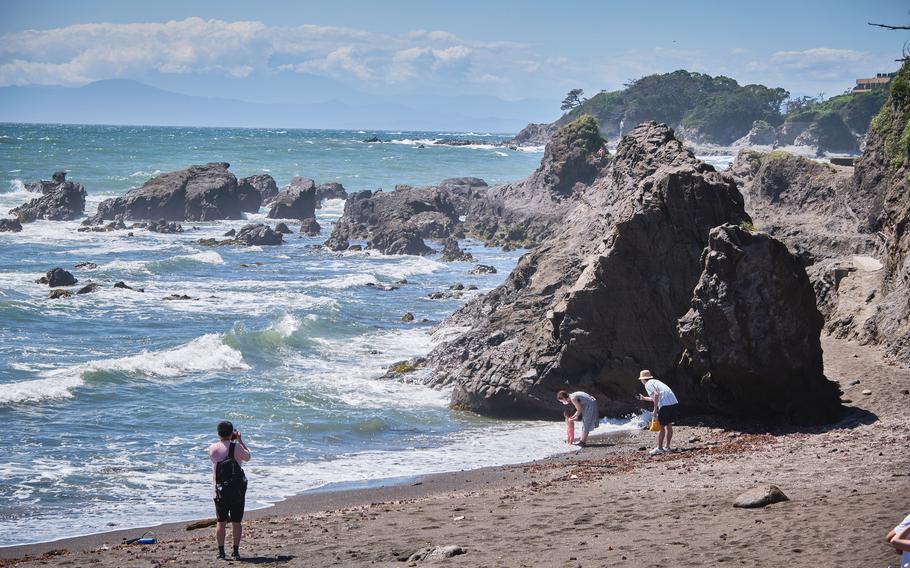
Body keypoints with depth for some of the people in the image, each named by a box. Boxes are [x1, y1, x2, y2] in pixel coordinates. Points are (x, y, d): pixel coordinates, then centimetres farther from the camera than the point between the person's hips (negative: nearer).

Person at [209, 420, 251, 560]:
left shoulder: (212, 448, -6)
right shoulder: (236, 447, -12)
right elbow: (248, 457, 7)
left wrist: (227, 440, 20)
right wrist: (240, 440, 13)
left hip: (219, 491, 2)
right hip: (237, 491, -2)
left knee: (221, 522, 10)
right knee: (236, 522, 7)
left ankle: (221, 551, 11)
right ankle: (236, 551, 10)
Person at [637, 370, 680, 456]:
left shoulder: (648, 384, 1)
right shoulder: (655, 381, 27)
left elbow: (656, 395, -17)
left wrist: (655, 410, -14)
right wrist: (643, 398, 52)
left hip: (665, 405, -8)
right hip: (674, 403, 8)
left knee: (661, 426, -1)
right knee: (669, 425, 16)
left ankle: (659, 448, 3)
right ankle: (667, 447, 23)